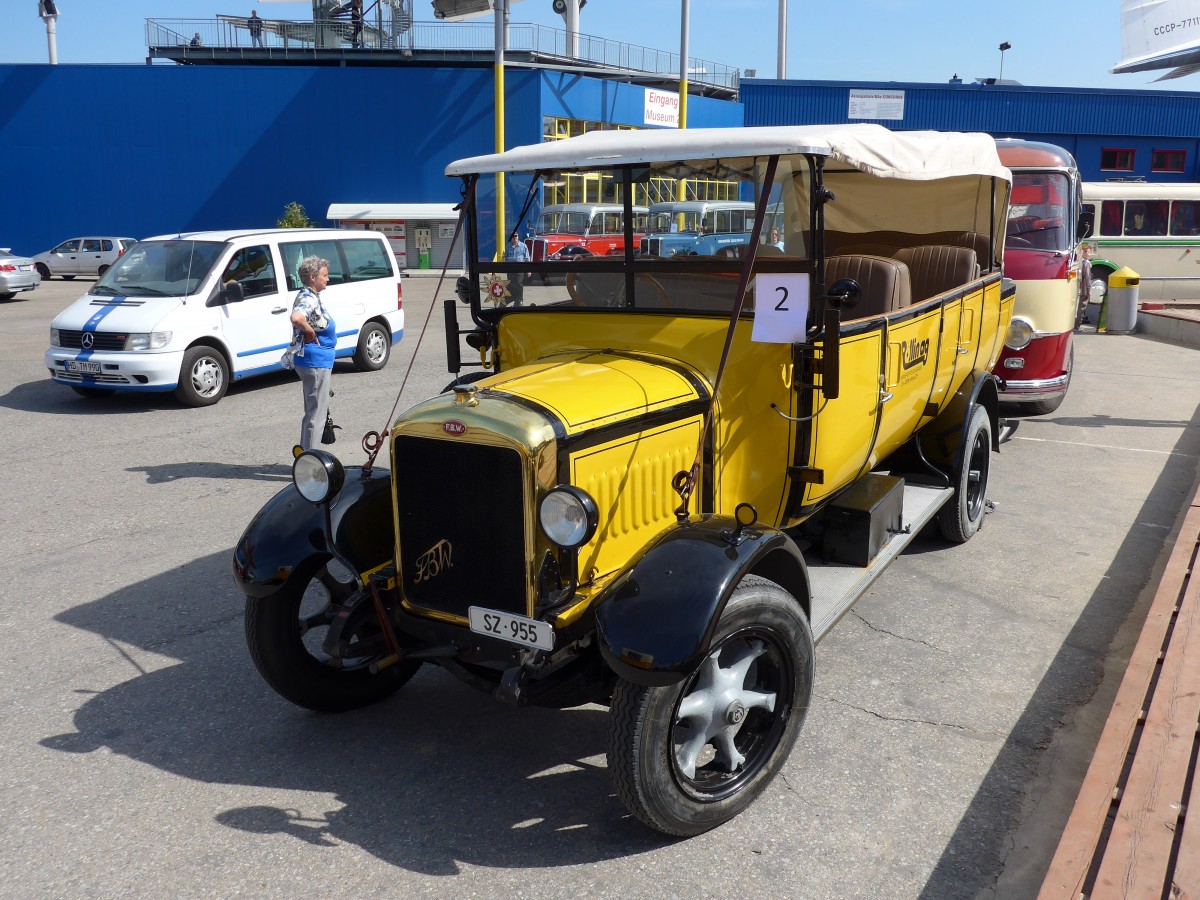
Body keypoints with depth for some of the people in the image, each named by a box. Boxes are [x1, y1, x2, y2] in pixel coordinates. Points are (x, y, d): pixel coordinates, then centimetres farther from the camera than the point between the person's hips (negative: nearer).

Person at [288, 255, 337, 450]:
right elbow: (296, 318, -38)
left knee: (313, 412, 18)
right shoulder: (308, 299, -18)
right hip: (315, 361, -11)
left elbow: (299, 317, 28)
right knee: (316, 413, -4)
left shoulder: (311, 297, 12)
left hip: (319, 360, 11)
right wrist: (311, 333, -22)